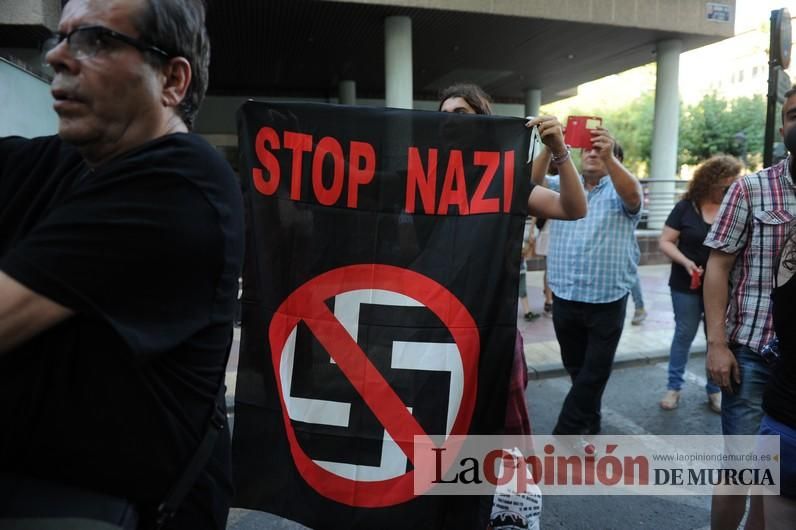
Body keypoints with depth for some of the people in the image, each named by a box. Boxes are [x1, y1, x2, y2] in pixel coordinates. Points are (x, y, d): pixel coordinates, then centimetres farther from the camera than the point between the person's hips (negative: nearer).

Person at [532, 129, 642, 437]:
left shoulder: (619, 192, 2)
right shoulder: (563, 186, 10)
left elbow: (633, 195, -21)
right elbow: (533, 181, -8)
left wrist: (609, 157, -35)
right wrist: (550, 149, -26)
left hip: (607, 300, -2)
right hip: (564, 298, 3)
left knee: (595, 372, 3)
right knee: (576, 368, 16)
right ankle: (588, 424, 36)